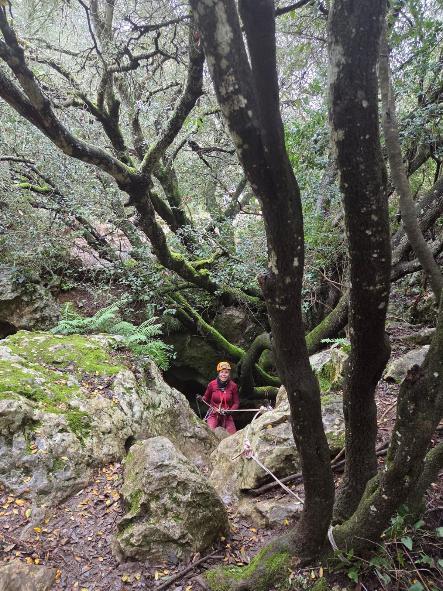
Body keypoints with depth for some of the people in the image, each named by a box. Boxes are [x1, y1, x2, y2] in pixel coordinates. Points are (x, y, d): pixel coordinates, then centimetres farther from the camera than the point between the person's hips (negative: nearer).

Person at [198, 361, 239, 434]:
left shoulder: (233, 386, -7)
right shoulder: (212, 384, -9)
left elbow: (236, 403, -1)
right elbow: (206, 398, 4)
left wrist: (229, 411, -17)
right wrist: (201, 398, -18)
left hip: (227, 416, 1)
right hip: (213, 414, -1)